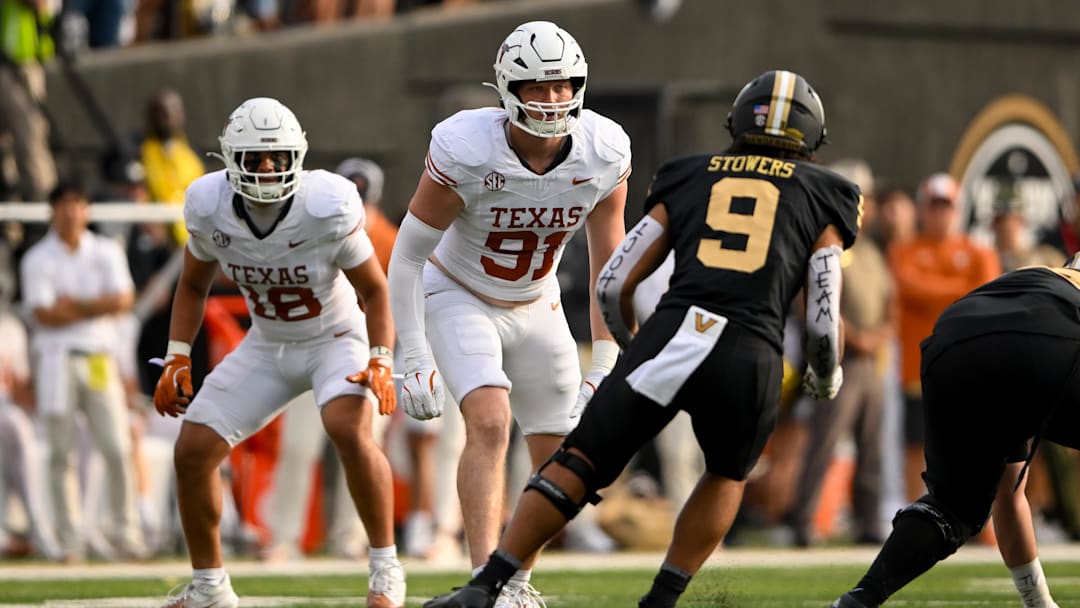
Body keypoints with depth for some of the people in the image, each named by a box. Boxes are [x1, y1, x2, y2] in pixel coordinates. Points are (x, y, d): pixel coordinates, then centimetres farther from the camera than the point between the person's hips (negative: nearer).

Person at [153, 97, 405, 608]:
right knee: (193, 451, -4)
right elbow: (193, 285, 5)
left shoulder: (328, 207, -26)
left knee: (349, 431, -33)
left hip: (335, 338, -5)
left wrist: (381, 363, -26)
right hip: (267, 346, 5)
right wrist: (177, 360, -4)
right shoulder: (209, 207, -15)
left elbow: (374, 290, -13)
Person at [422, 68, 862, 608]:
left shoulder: (686, 180, 22)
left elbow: (613, 286, 17)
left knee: (578, 464, 11)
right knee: (725, 477, 28)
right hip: (751, 355, -1)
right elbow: (824, 325, 11)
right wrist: (826, 376, 32)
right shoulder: (823, 199, 18)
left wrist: (634, 346, 36)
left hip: (671, 335, 1)